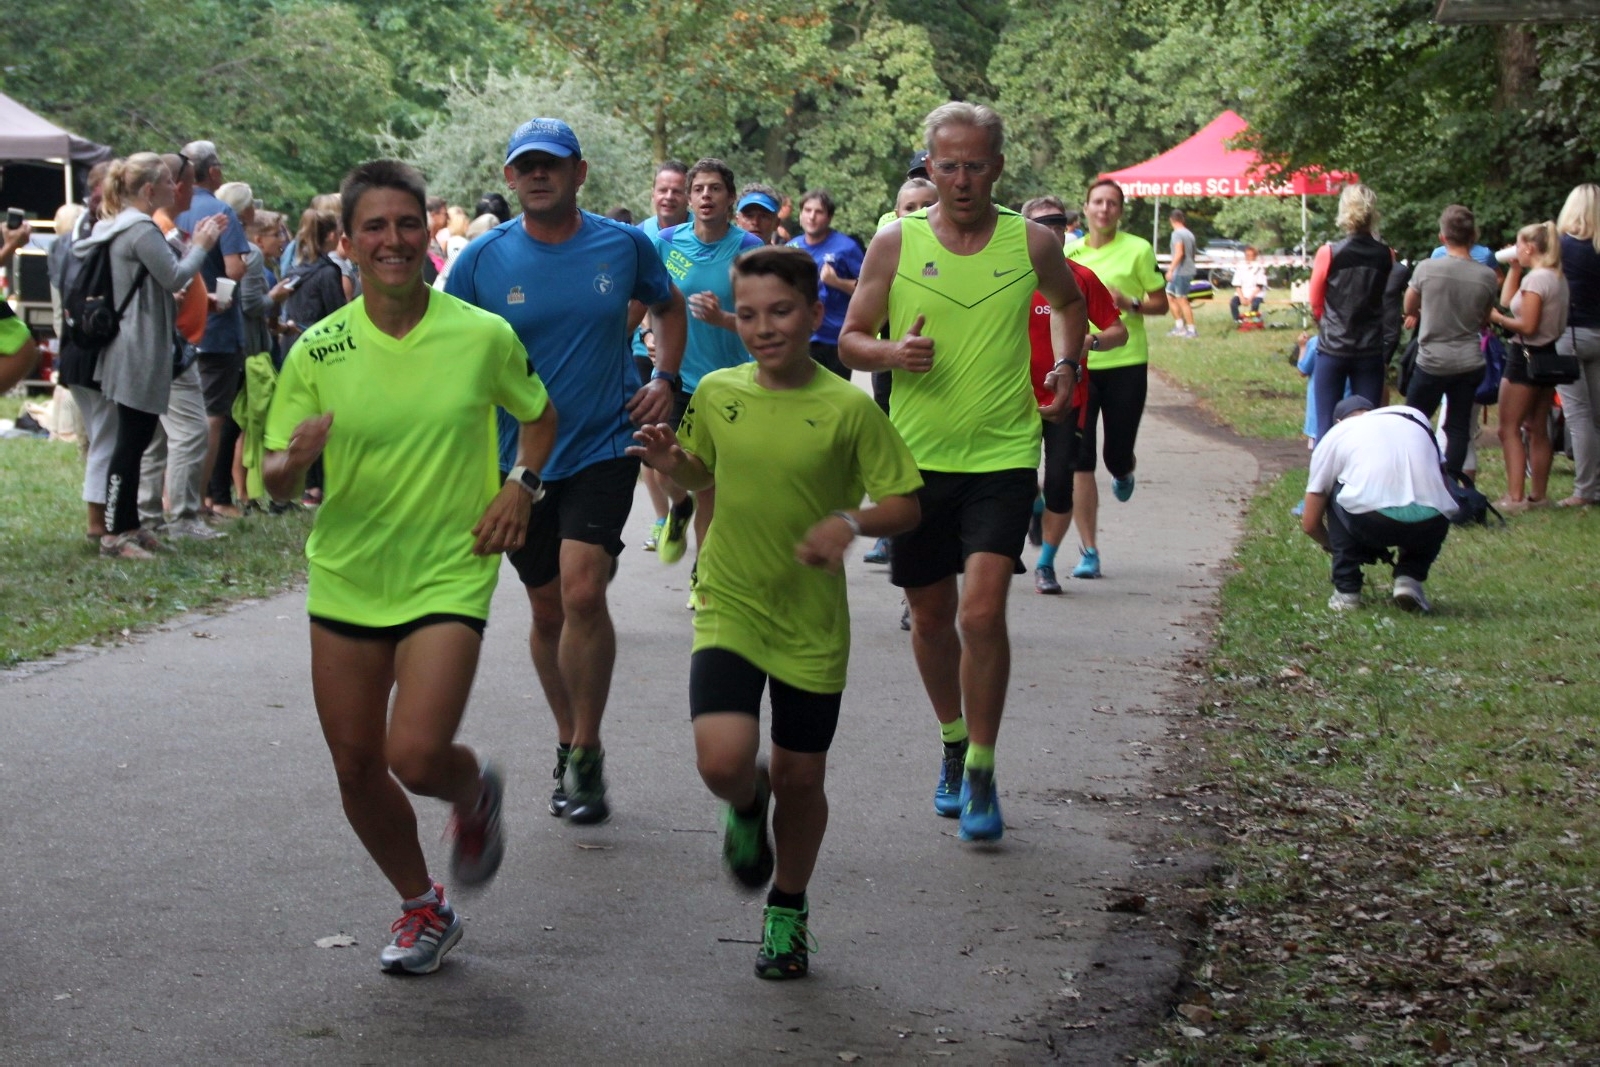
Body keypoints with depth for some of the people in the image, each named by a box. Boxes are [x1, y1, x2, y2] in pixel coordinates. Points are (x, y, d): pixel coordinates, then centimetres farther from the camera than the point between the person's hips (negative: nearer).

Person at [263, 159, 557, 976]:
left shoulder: (483, 335, -7)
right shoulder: (319, 350, -5)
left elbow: (539, 415, 12)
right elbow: (275, 481, 0)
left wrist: (521, 485, -5)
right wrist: (292, 459, -23)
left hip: (448, 575, -3)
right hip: (346, 577, 3)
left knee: (416, 756, -17)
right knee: (356, 769, 8)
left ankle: (474, 793, 20)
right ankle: (422, 908, 32)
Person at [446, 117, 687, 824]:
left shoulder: (624, 246, -2)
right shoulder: (483, 259, -4)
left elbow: (668, 307, 18)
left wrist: (664, 378, 3)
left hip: (603, 447, -2)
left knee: (582, 592, -19)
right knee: (547, 611, 11)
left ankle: (585, 753, -5)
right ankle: (569, 741, 32)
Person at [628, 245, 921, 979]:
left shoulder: (848, 409, -10)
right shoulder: (716, 393, -1)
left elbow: (905, 505, -4)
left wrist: (851, 521, -24)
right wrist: (671, 464, -5)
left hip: (812, 622, -1)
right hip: (728, 609, 1)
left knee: (799, 778, 10)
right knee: (723, 760, -20)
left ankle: (788, 910, 36)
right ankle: (746, 804, 19)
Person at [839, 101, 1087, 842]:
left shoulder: (1032, 243, 0)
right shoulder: (896, 243, -1)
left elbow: (1069, 302, 22)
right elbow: (850, 340, 3)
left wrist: (1065, 364, 7)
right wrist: (891, 353, -18)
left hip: (1002, 455, -1)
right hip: (918, 455, 2)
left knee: (982, 610, -15)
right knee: (931, 615, 12)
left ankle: (981, 772, -2)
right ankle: (954, 740, 36)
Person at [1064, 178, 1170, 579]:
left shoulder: (1138, 250, -1)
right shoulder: (1070, 253, 8)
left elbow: (1161, 304, 3)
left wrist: (1129, 302, -15)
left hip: (1126, 364, -2)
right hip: (1079, 365, 2)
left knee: (1118, 457, 4)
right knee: (1079, 460, -6)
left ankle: (1124, 472, 45)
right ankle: (1089, 551, 2)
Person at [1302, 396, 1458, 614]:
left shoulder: (1335, 435, 24)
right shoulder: (1415, 417, 30)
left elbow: (1310, 524, 27)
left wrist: (1332, 545, 49)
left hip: (1371, 522, -2)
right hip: (1430, 527, 2)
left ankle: (1346, 590, 21)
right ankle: (1409, 577, 14)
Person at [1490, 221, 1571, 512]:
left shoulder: (1535, 279, -18)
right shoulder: (1559, 279, 10)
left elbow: (1527, 326, -22)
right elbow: (1507, 303, 16)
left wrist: (1497, 318, -10)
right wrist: (1514, 269, 15)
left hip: (1527, 357, -9)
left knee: (1509, 428, -4)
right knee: (1537, 428, 15)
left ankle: (1515, 497, -9)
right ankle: (1538, 495, 20)